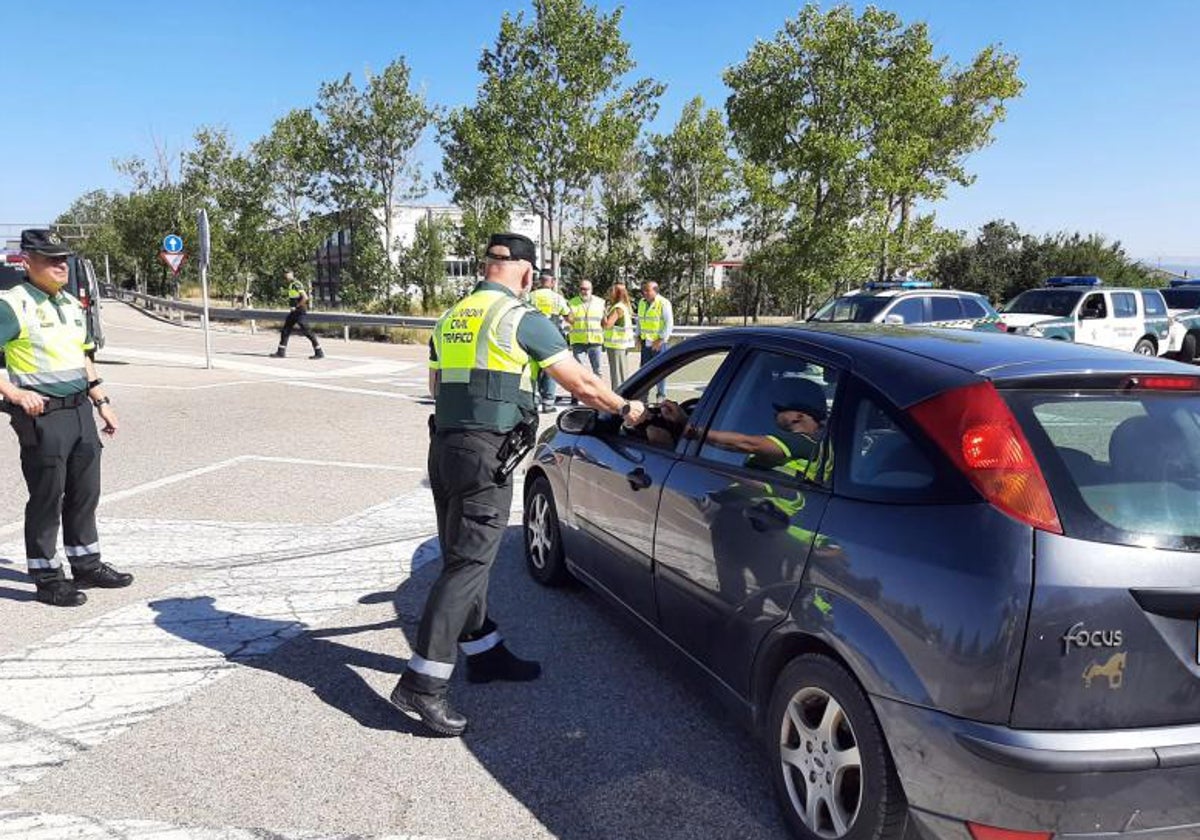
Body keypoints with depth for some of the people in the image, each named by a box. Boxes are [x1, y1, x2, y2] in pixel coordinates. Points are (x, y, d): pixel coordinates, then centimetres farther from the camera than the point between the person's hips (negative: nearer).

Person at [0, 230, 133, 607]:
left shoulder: (72, 305, 14)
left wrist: (102, 402, 18)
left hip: (80, 410, 7)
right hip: (41, 415, -7)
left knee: (85, 492, 14)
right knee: (46, 498, 1)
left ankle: (86, 564, 28)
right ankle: (47, 578, 12)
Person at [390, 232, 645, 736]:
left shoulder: (450, 319, 14)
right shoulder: (522, 319, -8)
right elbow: (581, 384, -5)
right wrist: (625, 408, 10)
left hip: (444, 448, 8)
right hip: (486, 456, -8)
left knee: (463, 558, 16)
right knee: (467, 567, -6)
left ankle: (485, 655, 30)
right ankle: (421, 685, -6)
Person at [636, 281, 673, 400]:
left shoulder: (663, 303, -11)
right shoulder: (642, 303, 11)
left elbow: (669, 323, -13)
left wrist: (661, 340, -16)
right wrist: (638, 336, 11)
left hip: (658, 343, -6)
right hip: (645, 342, 6)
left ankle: (661, 395, 8)